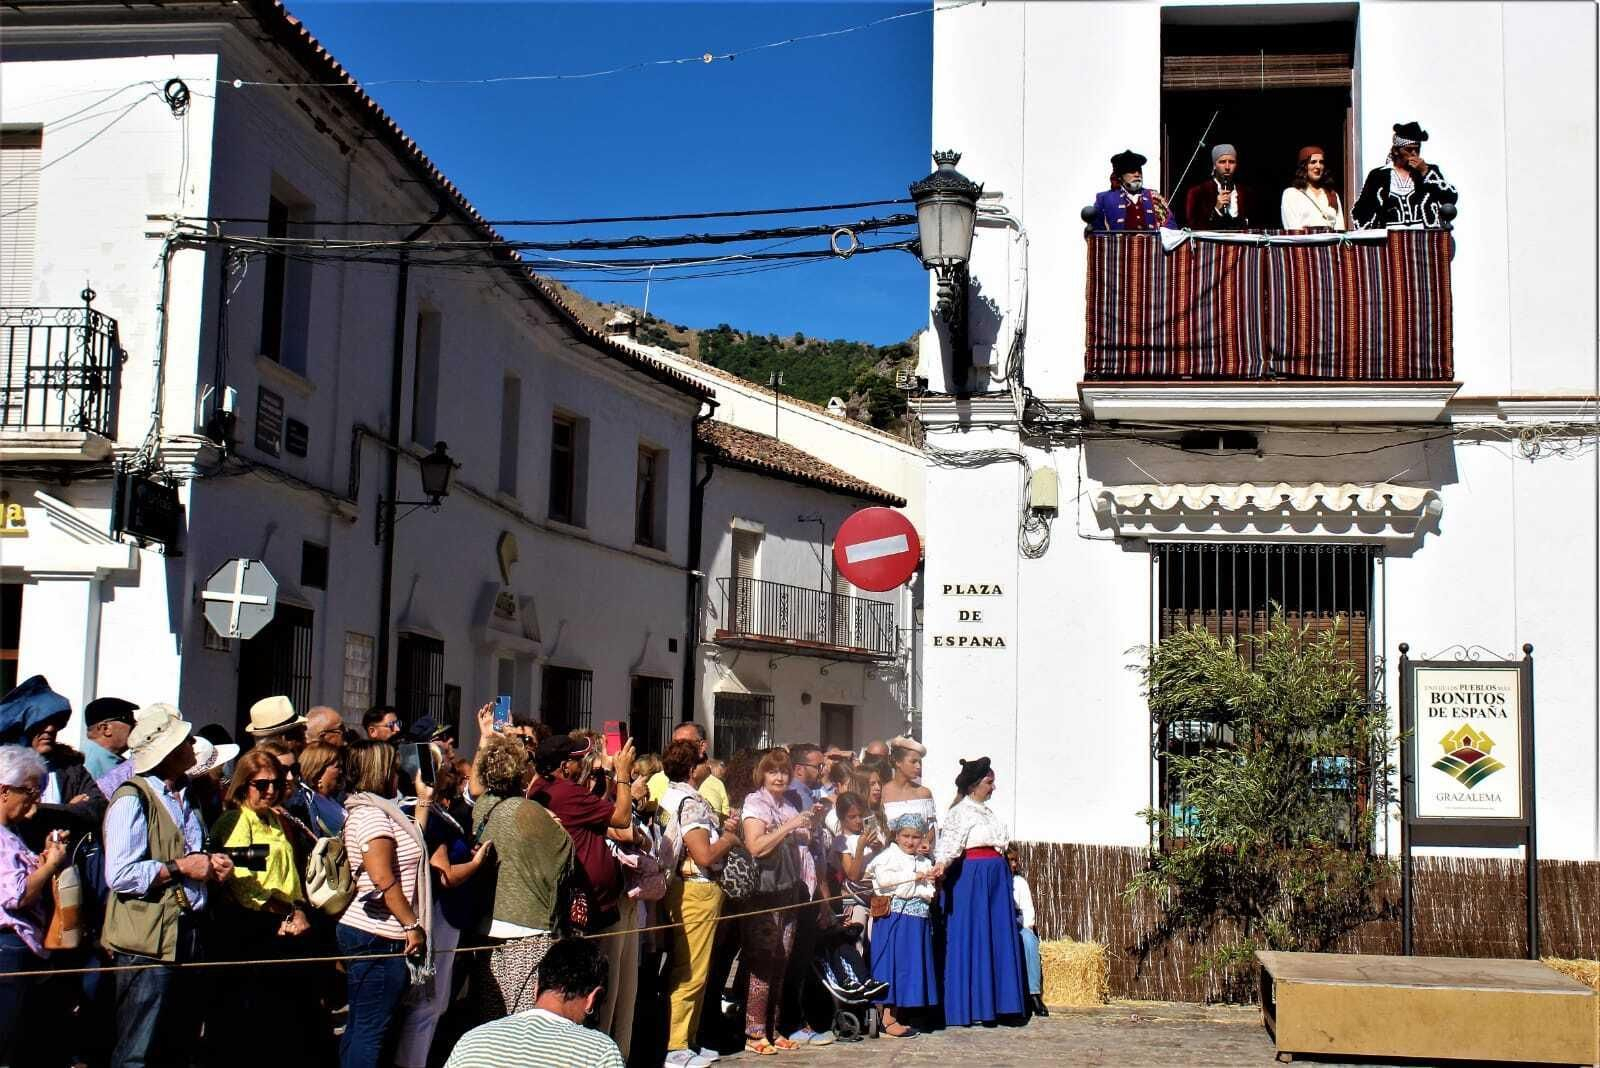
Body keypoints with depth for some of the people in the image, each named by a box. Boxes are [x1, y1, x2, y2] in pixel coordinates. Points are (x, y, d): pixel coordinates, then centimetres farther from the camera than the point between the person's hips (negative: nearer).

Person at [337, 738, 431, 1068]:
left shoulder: (368, 810, 16)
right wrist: (412, 925, -18)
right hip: (379, 938, -11)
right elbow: (383, 879, -22)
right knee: (372, 1030, -6)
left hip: (360, 930, 11)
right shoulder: (371, 814, -16)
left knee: (360, 1026, 15)